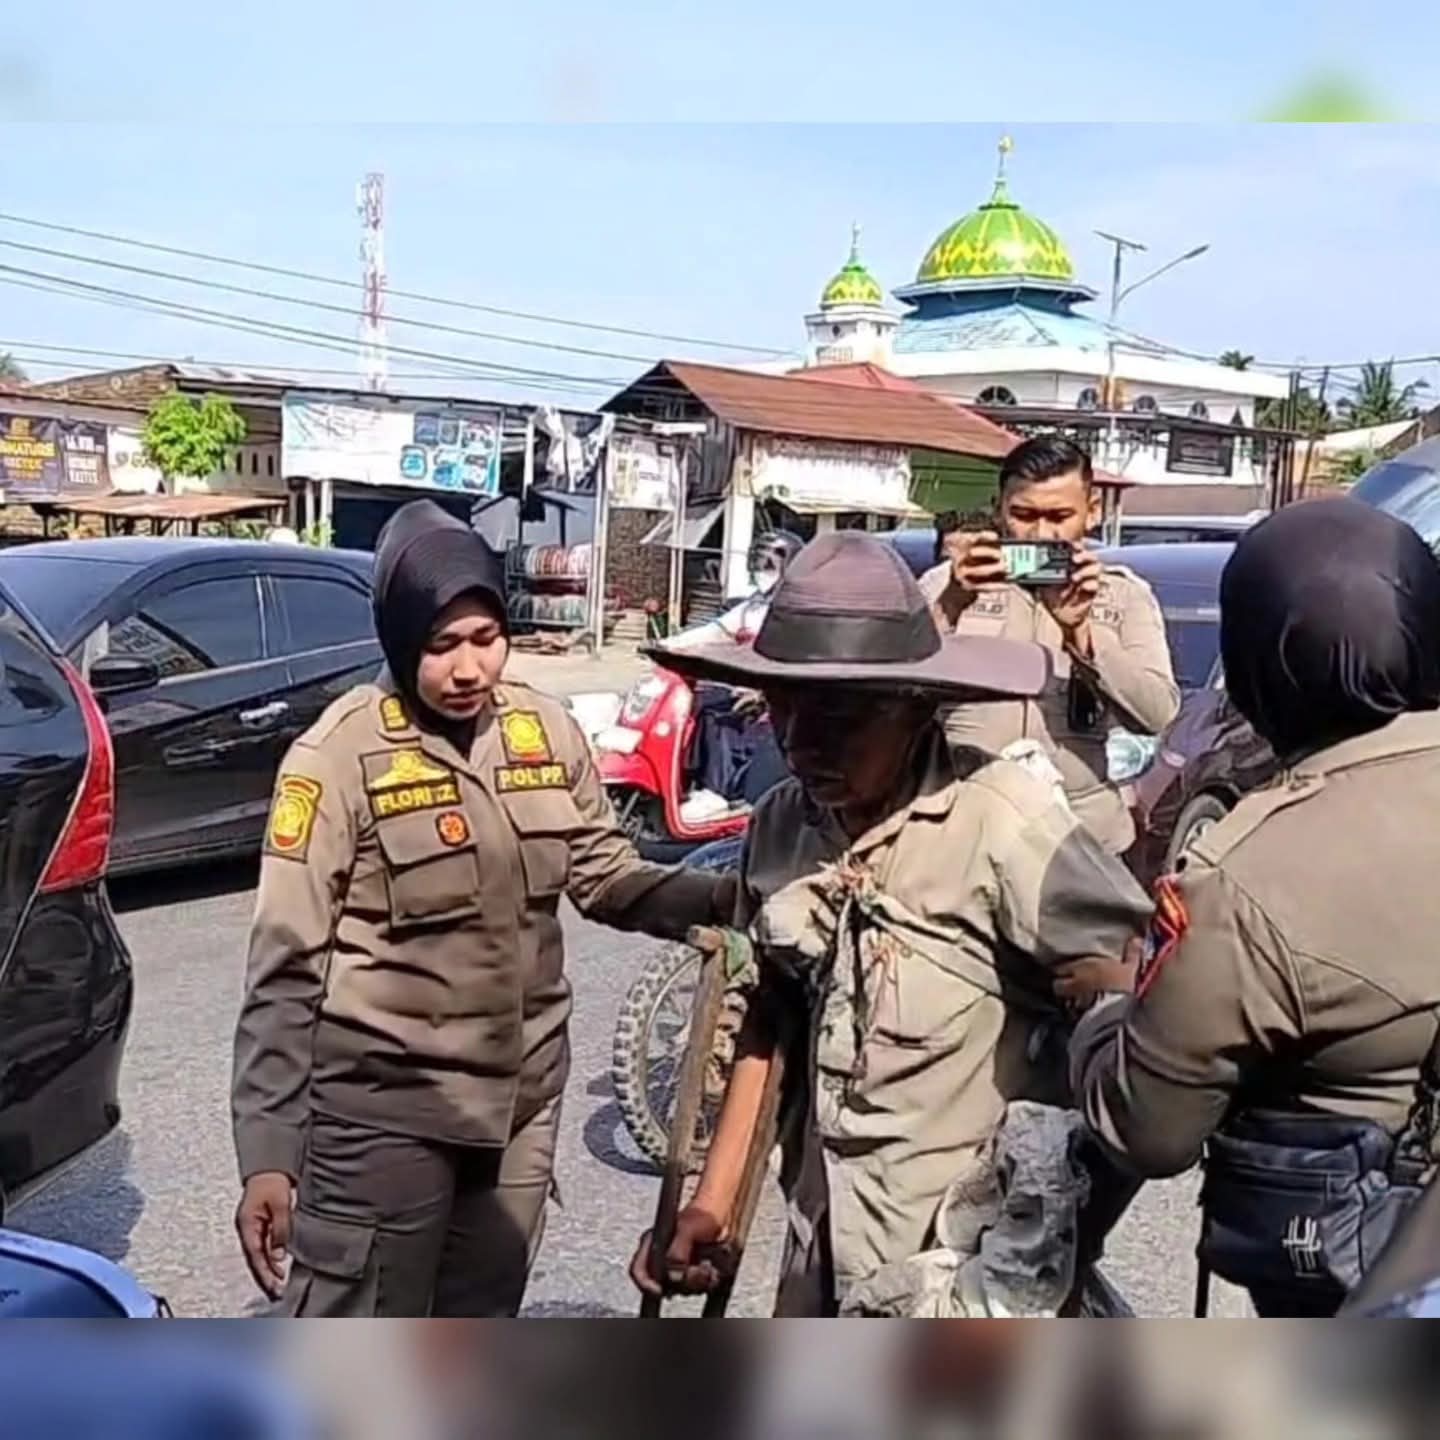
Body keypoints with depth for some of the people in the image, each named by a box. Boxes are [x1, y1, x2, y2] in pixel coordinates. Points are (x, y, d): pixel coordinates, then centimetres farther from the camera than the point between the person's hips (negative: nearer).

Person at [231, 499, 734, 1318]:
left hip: (522, 1098, 5)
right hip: (384, 1109, -5)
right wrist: (267, 1154, -17)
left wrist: (721, 899, -12)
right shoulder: (342, 754, -15)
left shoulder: (547, 732, 0)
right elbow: (287, 965, -14)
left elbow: (605, 876, 7)